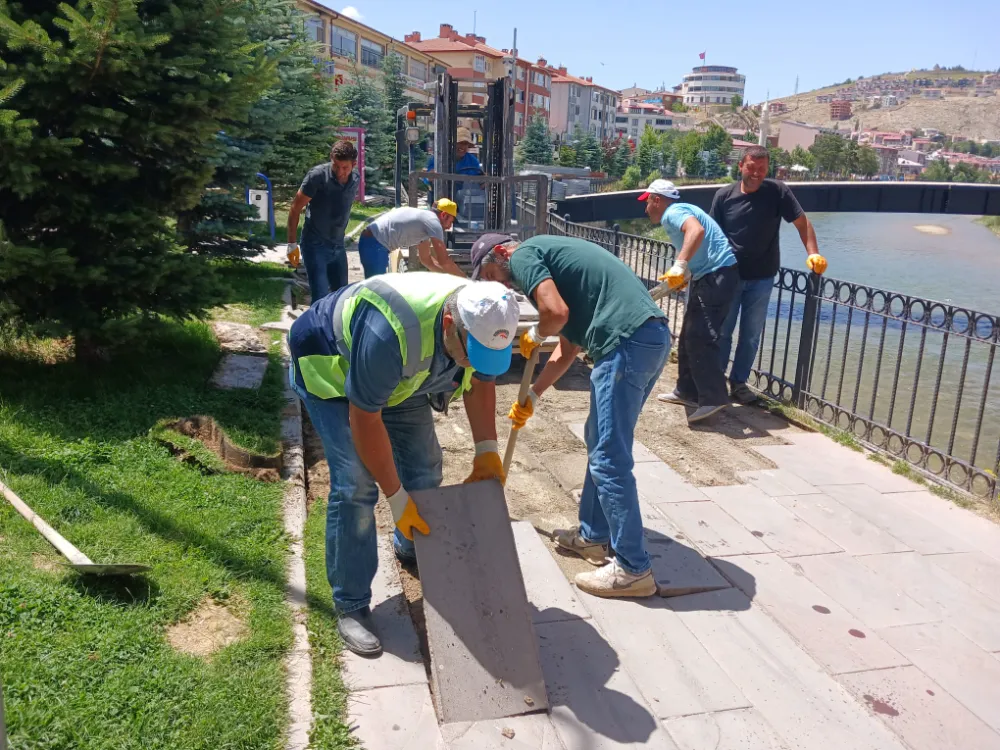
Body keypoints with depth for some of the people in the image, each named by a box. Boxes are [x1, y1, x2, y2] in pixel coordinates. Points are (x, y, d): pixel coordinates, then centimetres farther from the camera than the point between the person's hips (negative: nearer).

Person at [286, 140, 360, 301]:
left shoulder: (356, 180, -1)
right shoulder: (318, 175, -17)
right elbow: (295, 208, -10)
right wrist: (292, 244, -9)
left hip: (338, 247, 6)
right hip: (315, 246, -6)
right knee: (321, 298, -12)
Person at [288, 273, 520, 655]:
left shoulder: (485, 324, -24)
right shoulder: (392, 333, -45)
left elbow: (480, 381, -3)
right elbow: (364, 419, -33)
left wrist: (487, 450, -12)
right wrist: (396, 497, -26)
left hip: (398, 376, 7)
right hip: (329, 366, -6)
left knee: (424, 466, 6)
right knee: (356, 485, -16)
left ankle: (411, 546, 36)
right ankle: (350, 606, 0)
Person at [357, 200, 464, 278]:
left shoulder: (425, 217, 20)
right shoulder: (433, 222, -9)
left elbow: (426, 259, 24)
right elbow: (444, 261, -13)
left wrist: (450, 275, 21)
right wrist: (464, 278, -1)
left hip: (369, 240, 10)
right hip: (375, 245, -10)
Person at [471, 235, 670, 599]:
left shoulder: (523, 255, 1)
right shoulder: (547, 259, 30)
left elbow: (556, 313, -17)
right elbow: (567, 351, 33)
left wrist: (533, 335, 5)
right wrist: (531, 397, 36)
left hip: (628, 341, -10)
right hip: (651, 336, 10)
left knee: (609, 457, -3)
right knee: (600, 442, 21)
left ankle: (633, 569, 4)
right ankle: (594, 536, 32)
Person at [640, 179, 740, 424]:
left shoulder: (673, 212, -11)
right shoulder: (676, 213, 21)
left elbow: (697, 231, -33)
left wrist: (680, 265, -38)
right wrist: (684, 275, 21)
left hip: (718, 276, -11)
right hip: (708, 276, 11)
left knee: (700, 338, -16)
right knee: (689, 337, 14)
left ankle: (714, 398, -15)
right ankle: (687, 392, 20)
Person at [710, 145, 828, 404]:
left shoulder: (778, 192, -7)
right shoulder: (724, 195, -4)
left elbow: (802, 222, -5)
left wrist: (813, 254, -17)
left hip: (761, 279, 0)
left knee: (751, 335, 9)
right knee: (722, 331, 7)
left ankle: (738, 382, 22)